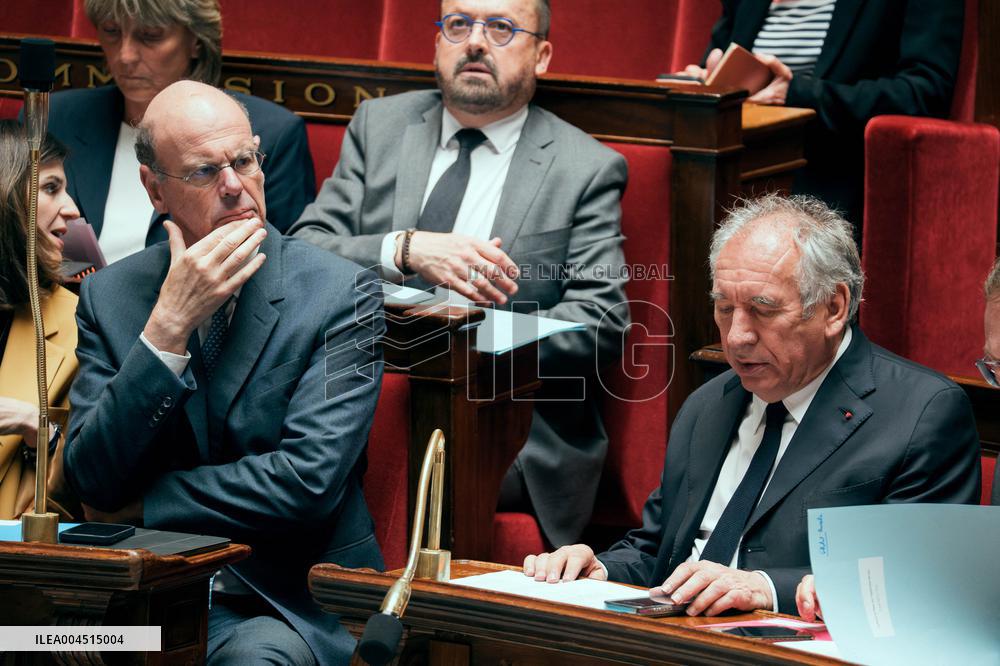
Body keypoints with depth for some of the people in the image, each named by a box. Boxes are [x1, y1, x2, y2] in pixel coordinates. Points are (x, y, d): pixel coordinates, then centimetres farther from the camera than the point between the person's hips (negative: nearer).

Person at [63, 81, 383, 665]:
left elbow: (308, 481, -13)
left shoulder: (342, 294, -4)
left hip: (291, 597, -2)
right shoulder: (110, 297, 5)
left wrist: (142, 506, -6)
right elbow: (93, 481, -5)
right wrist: (169, 325, -15)